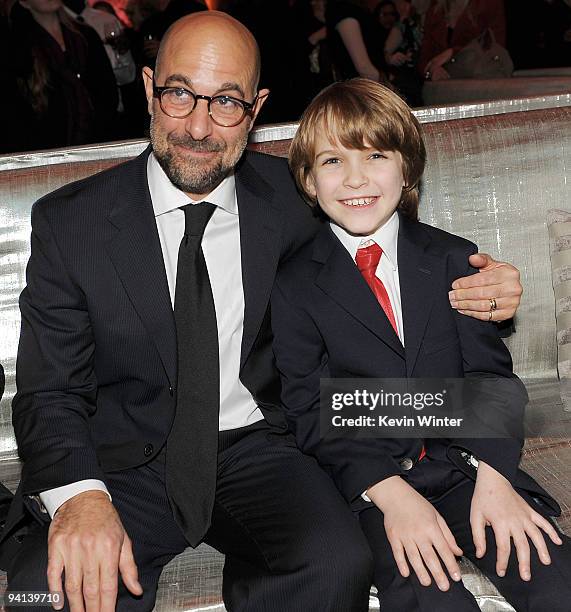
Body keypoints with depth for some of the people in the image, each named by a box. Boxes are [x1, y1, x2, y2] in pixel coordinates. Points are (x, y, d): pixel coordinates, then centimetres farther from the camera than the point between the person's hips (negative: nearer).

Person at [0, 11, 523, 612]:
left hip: (256, 448, 1)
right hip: (124, 464, 0)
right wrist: (79, 495, -25)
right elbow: (49, 391, -4)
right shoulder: (68, 221, -3)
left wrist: (475, 292, -6)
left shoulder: (291, 198, 1)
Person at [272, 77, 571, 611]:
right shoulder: (294, 287, 1)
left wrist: (493, 475, -16)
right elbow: (310, 412, -4)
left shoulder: (454, 260, 8)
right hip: (365, 481, -2)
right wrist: (389, 492, -18)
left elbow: (490, 374, 2)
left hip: (465, 463, 2)